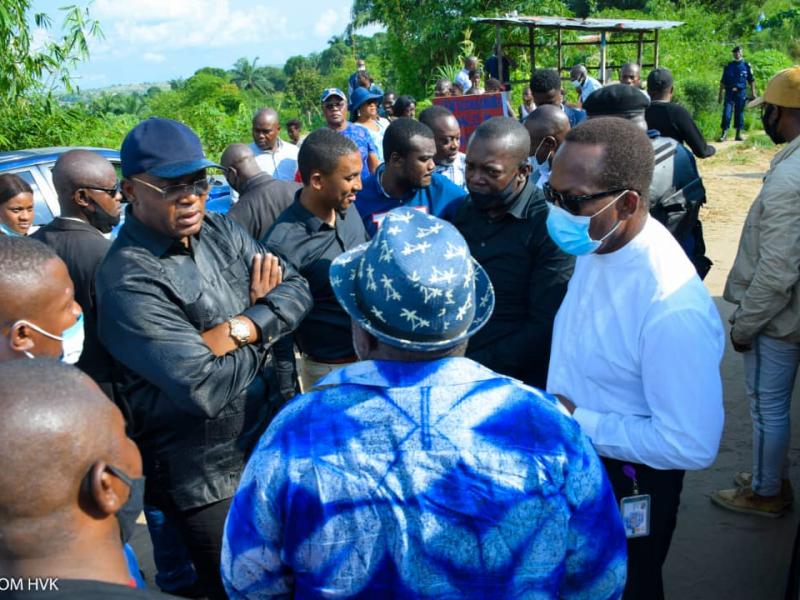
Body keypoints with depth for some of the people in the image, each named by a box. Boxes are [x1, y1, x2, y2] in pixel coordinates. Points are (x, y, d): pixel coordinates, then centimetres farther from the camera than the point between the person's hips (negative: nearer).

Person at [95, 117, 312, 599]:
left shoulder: (218, 230, -1)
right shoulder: (128, 283, -24)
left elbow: (297, 289, -3)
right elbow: (205, 389, -30)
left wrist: (235, 330, -20)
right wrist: (262, 326, -13)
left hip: (271, 438, 7)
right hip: (209, 478, -6)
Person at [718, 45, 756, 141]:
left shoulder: (746, 66, 6)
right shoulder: (728, 66, 9)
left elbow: (751, 80, 7)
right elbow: (723, 81, 12)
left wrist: (753, 92, 0)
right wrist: (720, 94, 8)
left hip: (741, 93, 0)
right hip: (729, 93, 0)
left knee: (739, 114, 5)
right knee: (726, 113, -9)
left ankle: (738, 134, 12)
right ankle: (724, 133, -6)